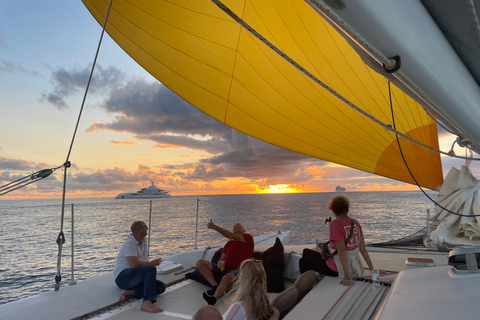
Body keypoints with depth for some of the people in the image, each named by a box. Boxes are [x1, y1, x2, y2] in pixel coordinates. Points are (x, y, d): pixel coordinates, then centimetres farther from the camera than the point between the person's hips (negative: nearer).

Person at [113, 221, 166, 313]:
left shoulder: (143, 241, 17)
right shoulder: (130, 243, -13)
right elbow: (133, 264, -24)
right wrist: (150, 264, -13)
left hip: (136, 279, 9)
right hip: (123, 277, -9)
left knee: (162, 287, -12)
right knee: (151, 269, -33)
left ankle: (129, 292, -16)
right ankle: (147, 303, -46)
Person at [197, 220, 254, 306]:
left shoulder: (248, 238, 7)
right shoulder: (229, 243, 28)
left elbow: (231, 236, -8)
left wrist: (214, 226, -12)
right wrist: (219, 263, -5)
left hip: (237, 271, -7)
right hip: (224, 269, 8)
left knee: (227, 277, -41)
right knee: (200, 263, -5)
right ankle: (215, 286, -19)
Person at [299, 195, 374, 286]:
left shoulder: (335, 224, -19)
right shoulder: (356, 223, 1)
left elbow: (342, 251, -23)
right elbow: (363, 249, 2)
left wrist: (347, 277, -22)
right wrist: (373, 269, 10)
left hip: (337, 270, -7)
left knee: (306, 253, 13)